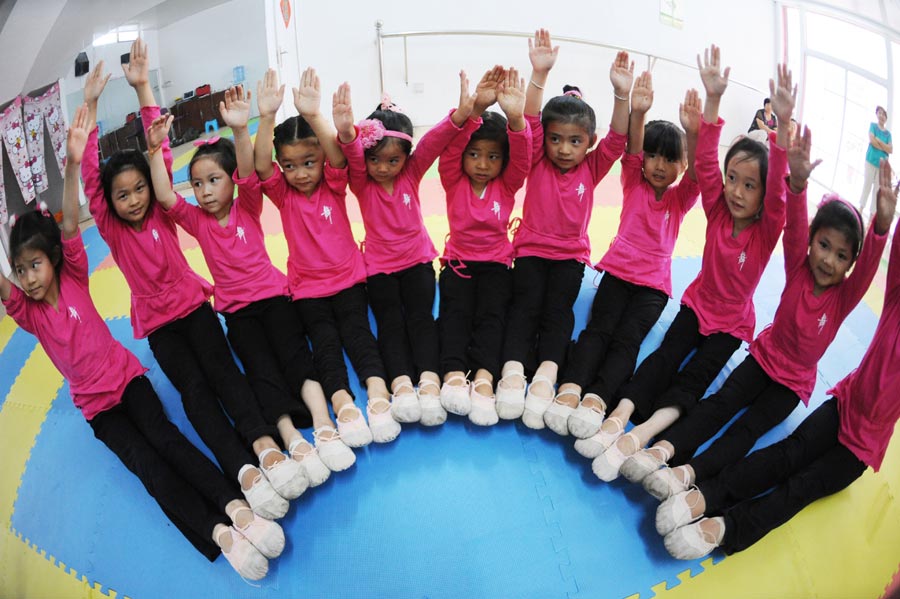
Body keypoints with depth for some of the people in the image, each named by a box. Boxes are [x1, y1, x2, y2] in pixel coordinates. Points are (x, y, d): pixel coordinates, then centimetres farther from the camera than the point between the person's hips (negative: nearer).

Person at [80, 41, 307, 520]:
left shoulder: (162, 211, -2)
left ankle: (264, 444, -40)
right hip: (157, 319, 0)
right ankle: (243, 471, -33)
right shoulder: (110, 229, -3)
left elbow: (161, 153, -10)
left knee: (219, 368, -23)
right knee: (192, 387, -18)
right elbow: (90, 178, -15)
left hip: (193, 303, 0)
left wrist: (142, 88, -17)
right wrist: (90, 107, -18)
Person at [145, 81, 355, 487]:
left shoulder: (247, 207, -2)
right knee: (261, 367, -18)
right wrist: (155, 150, -23)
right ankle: (292, 440, -34)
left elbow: (249, 174, -21)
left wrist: (240, 130, -38)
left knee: (294, 354, -23)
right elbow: (164, 198, -14)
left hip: (272, 295, -1)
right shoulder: (197, 220, 4)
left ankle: (323, 427, -37)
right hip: (236, 309, 2)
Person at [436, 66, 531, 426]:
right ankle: (454, 375, -41)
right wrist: (475, 108, -37)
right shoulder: (453, 180, 0)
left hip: (496, 263, 0)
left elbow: (522, 156, -18)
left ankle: (484, 378, -42)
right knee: (455, 311, -25)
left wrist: (516, 118, -39)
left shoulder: (508, 185, 1)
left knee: (492, 312, -24)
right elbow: (453, 144, -19)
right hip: (458, 261, 0)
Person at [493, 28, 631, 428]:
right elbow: (530, 123, -17)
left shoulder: (592, 168, 1)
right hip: (531, 249, -1)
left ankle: (546, 374, -33)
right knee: (525, 303, -20)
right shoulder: (537, 163, -3)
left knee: (558, 308, -18)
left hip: (571, 254, 1)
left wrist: (621, 94, -31)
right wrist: (539, 75, -32)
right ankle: (513, 370, -32)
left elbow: (617, 140, -14)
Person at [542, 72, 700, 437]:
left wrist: (693, 133, -33)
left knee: (627, 338, -20)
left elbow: (697, 172, -13)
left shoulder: (681, 198, 8)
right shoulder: (634, 182, 8)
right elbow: (632, 150, -10)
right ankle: (571, 388, -38)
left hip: (654, 281, 0)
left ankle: (597, 399, -38)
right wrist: (638, 114, -31)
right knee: (599, 327, -21)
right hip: (619, 270, 0)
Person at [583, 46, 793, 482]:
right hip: (697, 303, 2)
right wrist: (712, 100, -31)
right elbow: (705, 161, -18)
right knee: (666, 356, -20)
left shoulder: (768, 229, -14)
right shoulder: (717, 210, -7)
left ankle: (643, 433, -38)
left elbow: (779, 188, -33)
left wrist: (783, 124, -48)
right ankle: (619, 416, -37)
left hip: (732, 322, -2)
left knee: (696, 376, -20)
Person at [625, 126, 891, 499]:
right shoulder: (799, 269, -8)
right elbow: (794, 227, -26)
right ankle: (663, 449, -39)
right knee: (721, 402, -20)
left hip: (795, 380, -1)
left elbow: (870, 263, -30)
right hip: (765, 355, 1)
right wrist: (798, 181, -45)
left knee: (750, 426, -20)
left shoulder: (845, 296, -10)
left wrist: (882, 222, -51)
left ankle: (689, 473, -39)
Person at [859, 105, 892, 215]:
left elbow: (891, 150, 0)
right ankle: (860, 210, -7)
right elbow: (872, 140, -11)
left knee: (878, 189, 2)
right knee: (867, 185, -7)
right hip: (871, 160, -3)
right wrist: (884, 148, -5)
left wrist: (879, 141, -10)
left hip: (882, 163, 3)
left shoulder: (888, 133, 12)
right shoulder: (873, 126, 6)